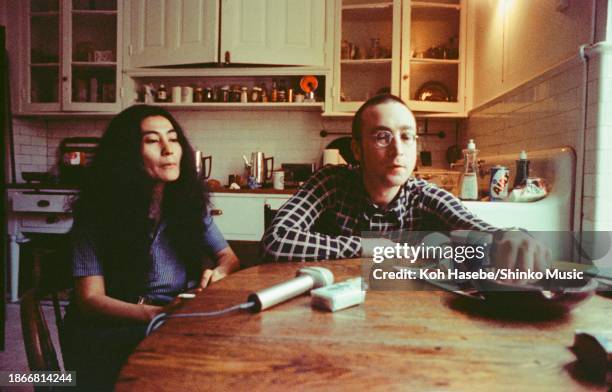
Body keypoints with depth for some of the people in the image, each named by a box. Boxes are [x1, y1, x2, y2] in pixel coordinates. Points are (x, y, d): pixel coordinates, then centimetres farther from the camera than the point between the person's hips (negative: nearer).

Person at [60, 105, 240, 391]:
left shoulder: (189, 202, 4)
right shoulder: (97, 212, -6)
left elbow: (228, 258, 10)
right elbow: (90, 299, -10)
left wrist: (217, 273, -15)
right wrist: (156, 314, -28)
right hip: (115, 330, -4)